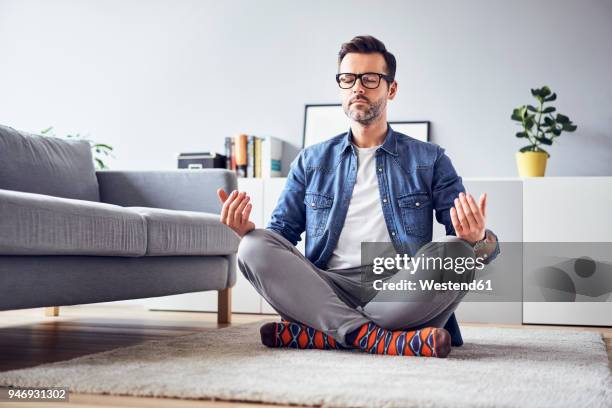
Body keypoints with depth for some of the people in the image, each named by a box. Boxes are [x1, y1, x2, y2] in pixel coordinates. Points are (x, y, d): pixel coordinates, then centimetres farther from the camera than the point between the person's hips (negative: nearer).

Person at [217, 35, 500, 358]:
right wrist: (247, 230, -9)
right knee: (254, 247, -22)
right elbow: (282, 233, 15)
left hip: (401, 294, -1)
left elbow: (474, 241, 6)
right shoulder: (311, 161, 20)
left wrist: (479, 240, -19)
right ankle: (382, 338, -32)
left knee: (452, 251, -30)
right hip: (327, 291, 2)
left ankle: (319, 334, -24)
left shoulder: (429, 160, 14)